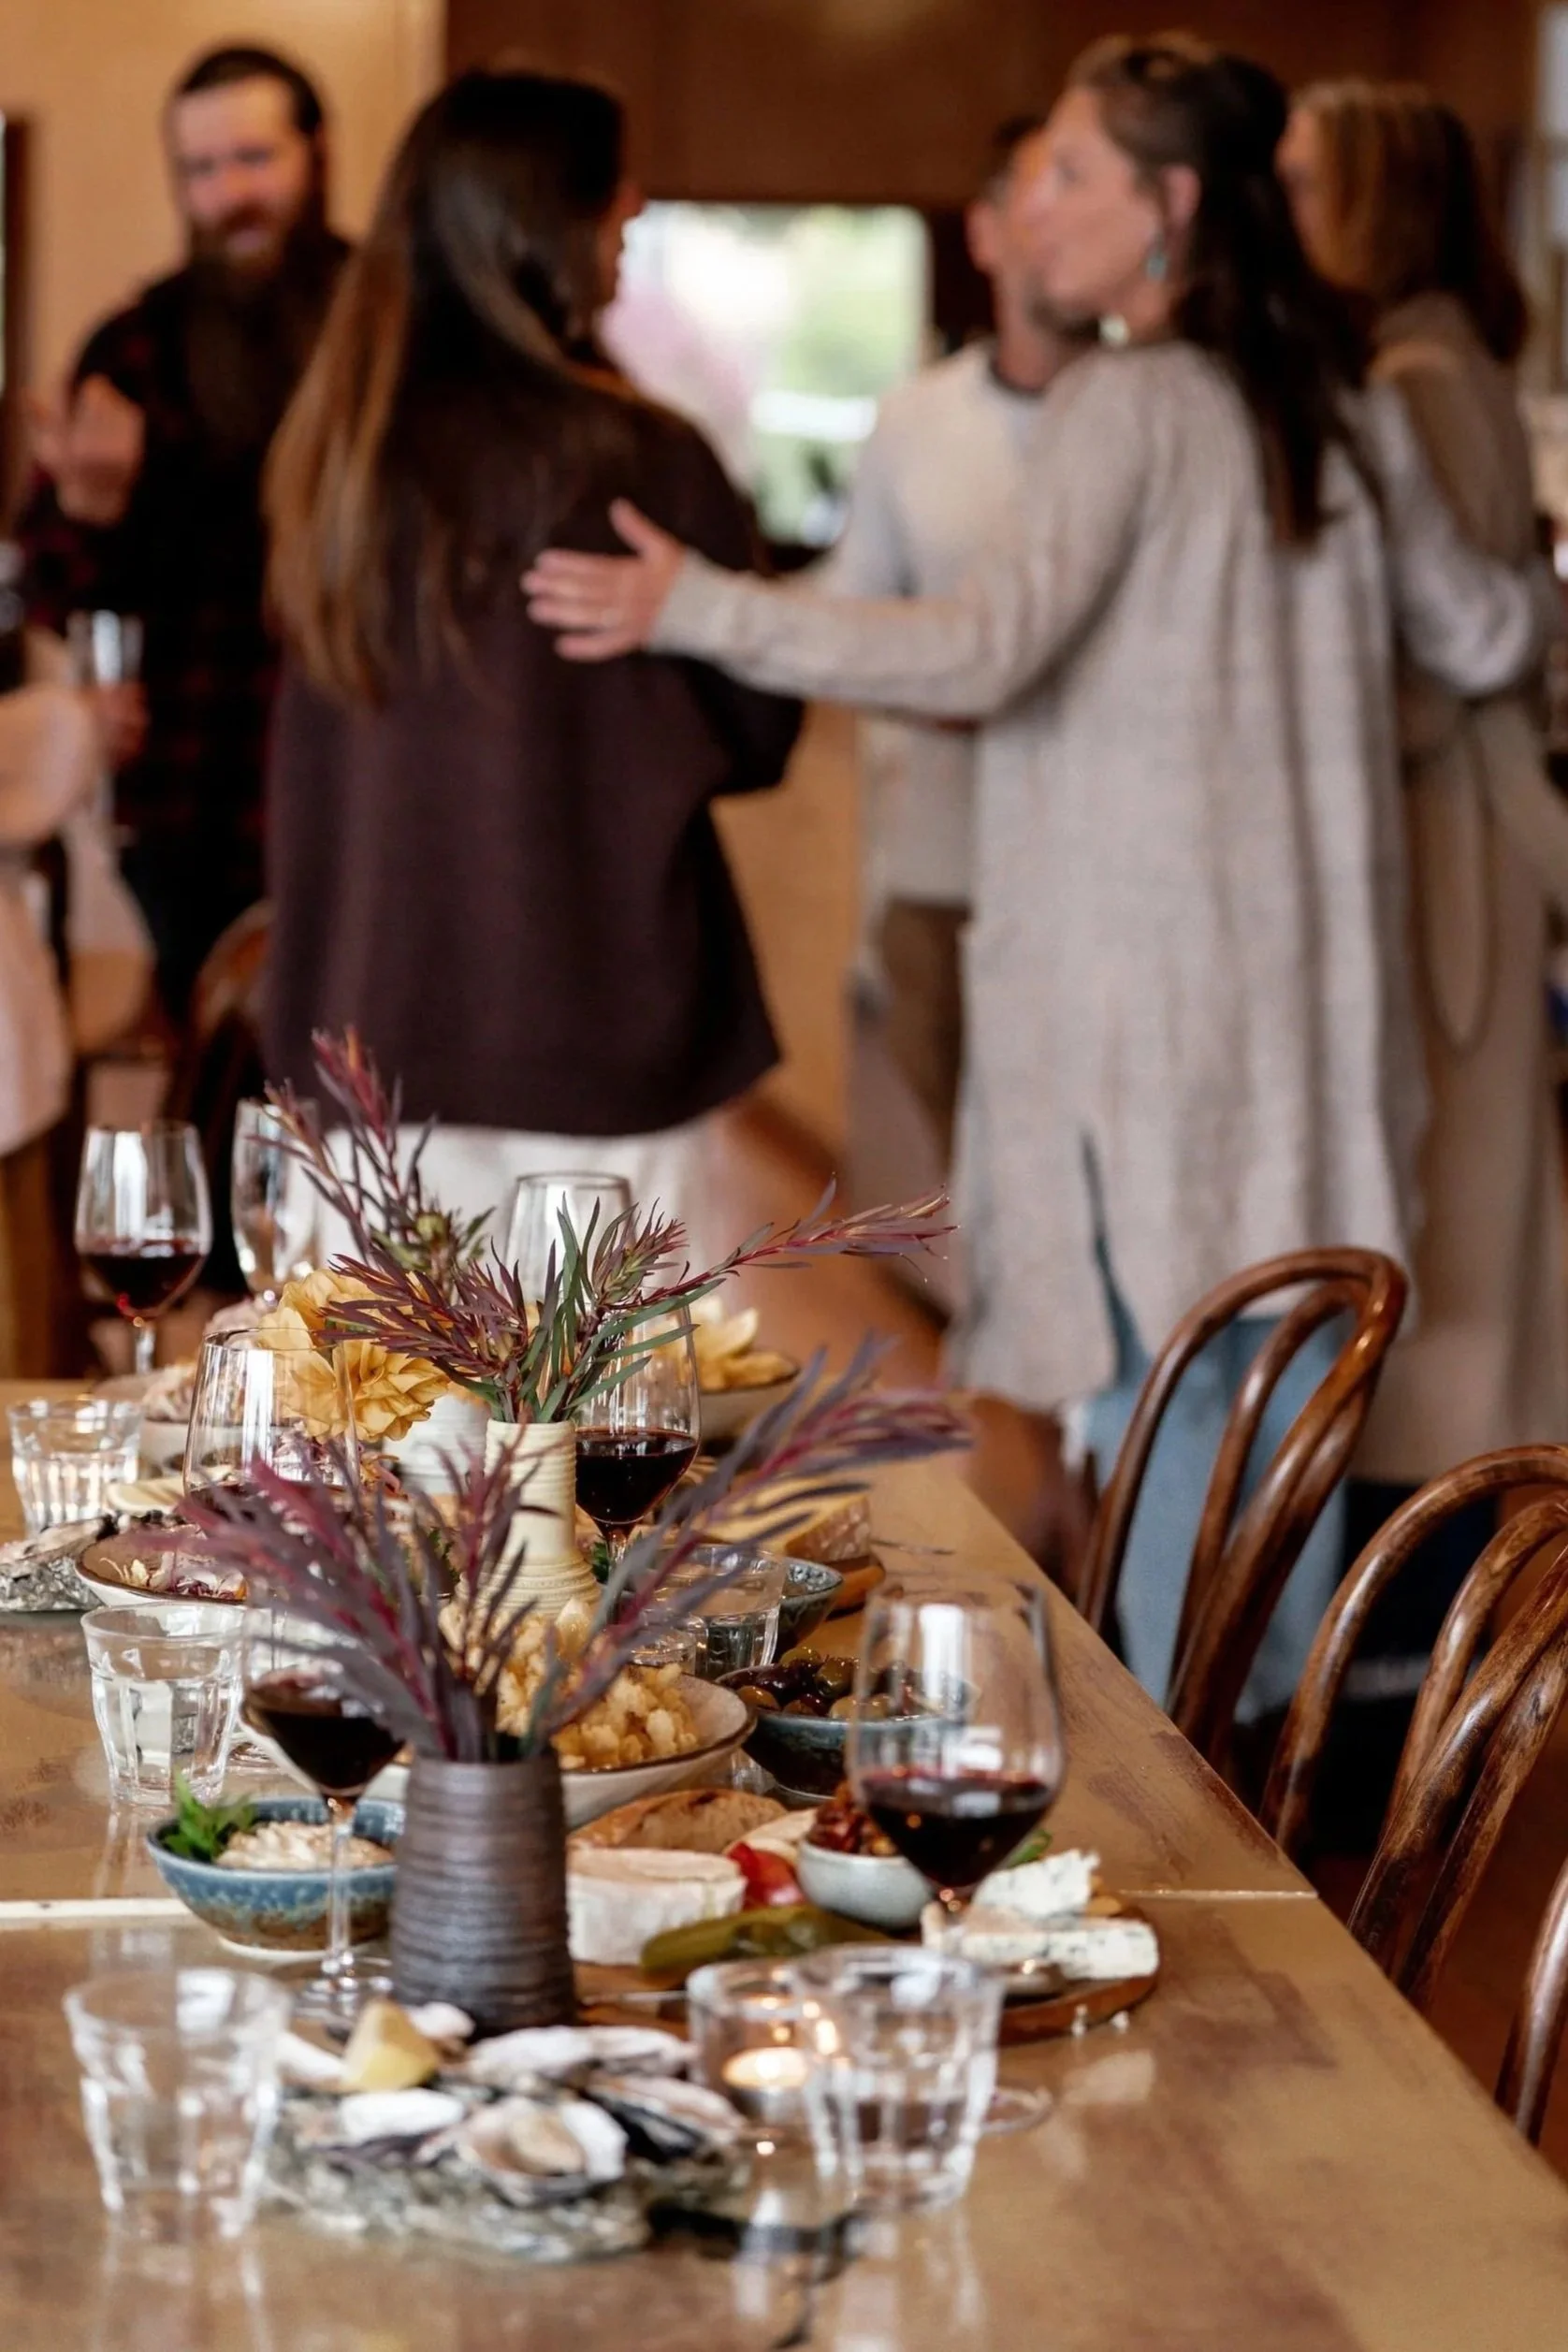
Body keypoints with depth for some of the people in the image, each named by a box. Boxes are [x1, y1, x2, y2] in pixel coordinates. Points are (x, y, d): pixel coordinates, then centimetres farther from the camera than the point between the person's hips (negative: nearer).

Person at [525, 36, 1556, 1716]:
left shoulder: (1125, 409, -13)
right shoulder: (1341, 414, 8)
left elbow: (986, 651, -25)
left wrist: (696, 607, -25)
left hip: (1142, 978, -7)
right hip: (1303, 982, 7)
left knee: (1153, 1391, 0)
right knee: (1285, 1367, 14)